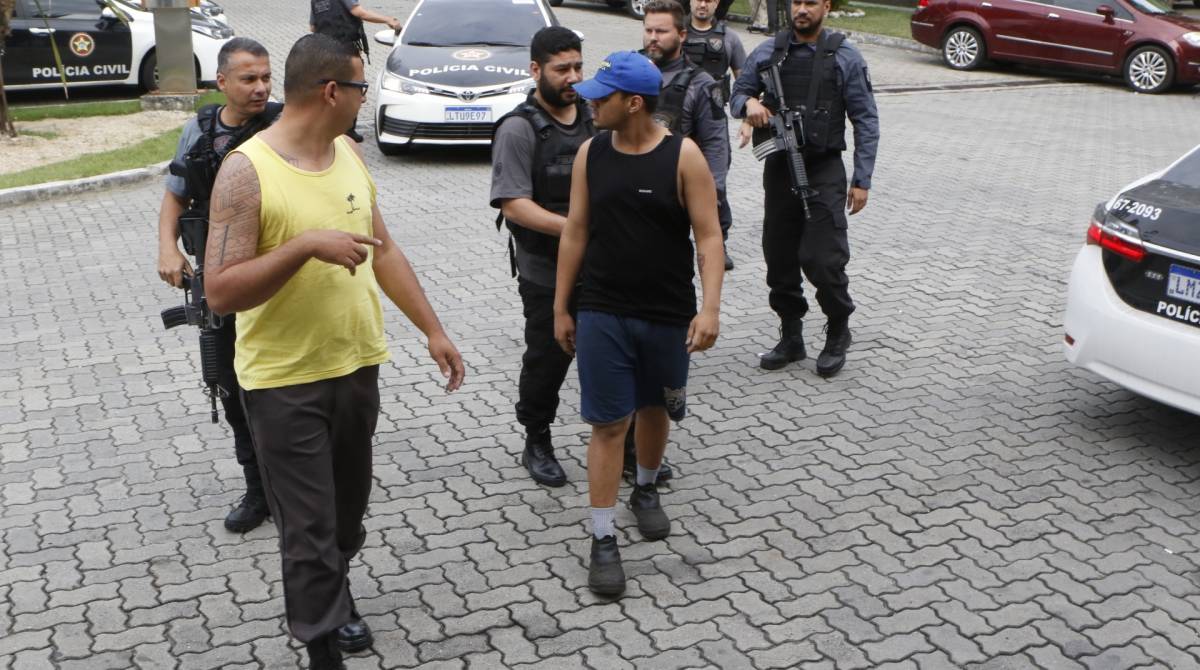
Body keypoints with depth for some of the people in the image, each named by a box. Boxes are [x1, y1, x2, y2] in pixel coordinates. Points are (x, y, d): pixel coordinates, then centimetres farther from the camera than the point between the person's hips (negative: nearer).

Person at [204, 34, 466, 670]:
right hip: (285, 381, -6)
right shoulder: (247, 171, -18)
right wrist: (306, 245, -30)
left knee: (348, 509, 21)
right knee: (309, 529, 2)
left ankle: (332, 595, 45)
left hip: (358, 365, 7)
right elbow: (221, 292, -21)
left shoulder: (349, 153, 4)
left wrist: (432, 329, 11)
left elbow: (383, 249, 12)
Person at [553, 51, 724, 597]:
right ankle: (603, 539, 7)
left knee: (654, 409, 18)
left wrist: (709, 307, -21)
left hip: (668, 315, -1)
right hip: (601, 313, 1)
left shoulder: (683, 156, -10)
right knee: (609, 423, -1)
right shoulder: (590, 154, -1)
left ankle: (646, 490, 46)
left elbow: (708, 237, -10)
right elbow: (575, 233, 5)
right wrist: (560, 308, 7)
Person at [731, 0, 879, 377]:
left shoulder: (845, 57, -3)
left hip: (824, 170, -4)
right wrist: (749, 103, -13)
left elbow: (866, 121, -2)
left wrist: (862, 180, -7)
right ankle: (791, 337, 24)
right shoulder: (768, 52, 6)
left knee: (822, 260, -9)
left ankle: (838, 334, 14)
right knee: (779, 258, 9)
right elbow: (737, 93, 13)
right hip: (779, 166, 4)